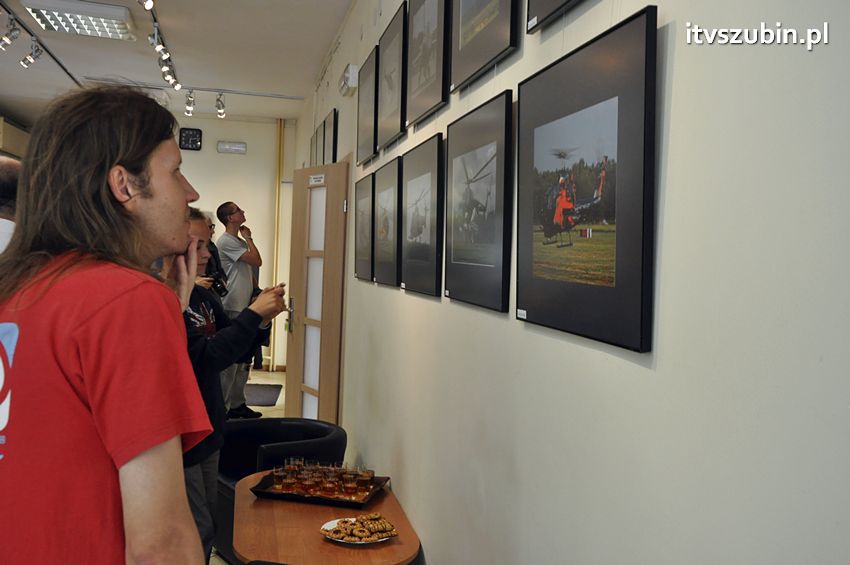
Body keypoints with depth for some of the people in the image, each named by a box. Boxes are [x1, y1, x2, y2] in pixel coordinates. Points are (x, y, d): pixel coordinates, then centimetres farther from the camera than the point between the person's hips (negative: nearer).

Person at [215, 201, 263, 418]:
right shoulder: (226, 241, -12)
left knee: (242, 360, 13)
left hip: (244, 307, 10)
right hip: (232, 308, -10)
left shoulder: (239, 241, 17)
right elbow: (257, 260, -17)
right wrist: (248, 237, -5)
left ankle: (236, 404, 22)